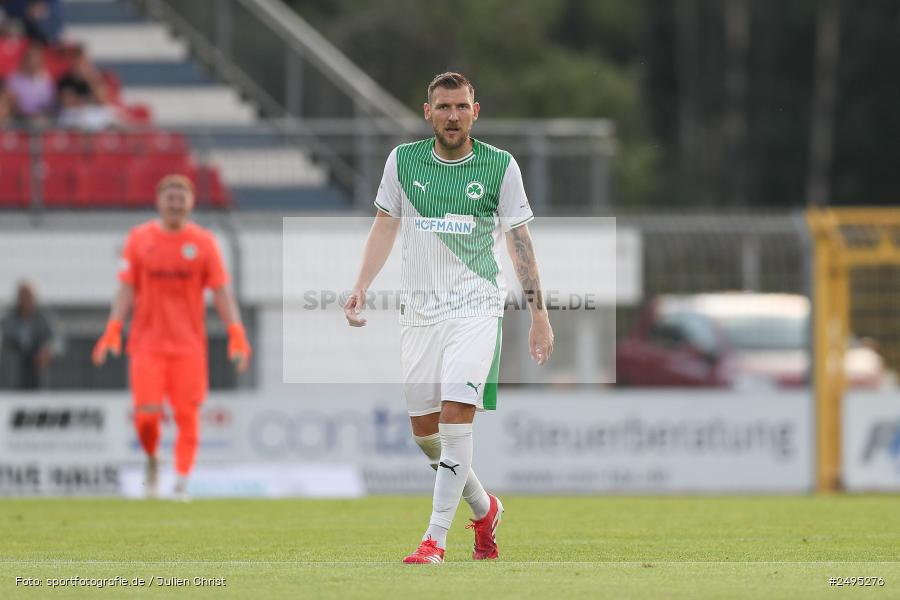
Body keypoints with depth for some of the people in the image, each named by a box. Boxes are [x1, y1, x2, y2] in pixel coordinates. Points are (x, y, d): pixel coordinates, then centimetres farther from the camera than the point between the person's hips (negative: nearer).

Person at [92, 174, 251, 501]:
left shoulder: (203, 242, 2)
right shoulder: (139, 238, 4)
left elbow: (221, 291, 0)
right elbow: (126, 288, 4)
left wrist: (236, 335, -10)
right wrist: (113, 330, -7)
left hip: (189, 345, 0)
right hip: (147, 342, 0)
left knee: (187, 414, -5)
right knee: (146, 414, -9)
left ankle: (182, 483, 1)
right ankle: (152, 459, 20)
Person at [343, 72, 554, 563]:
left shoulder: (500, 166, -2)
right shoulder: (403, 160, 4)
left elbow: (519, 242, 2)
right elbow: (384, 226, 13)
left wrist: (539, 313, -1)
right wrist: (360, 288, 2)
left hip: (477, 307, -4)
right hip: (419, 310, 4)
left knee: (456, 415, -19)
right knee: (424, 430, 5)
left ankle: (435, 538, -18)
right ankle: (483, 509, 30)